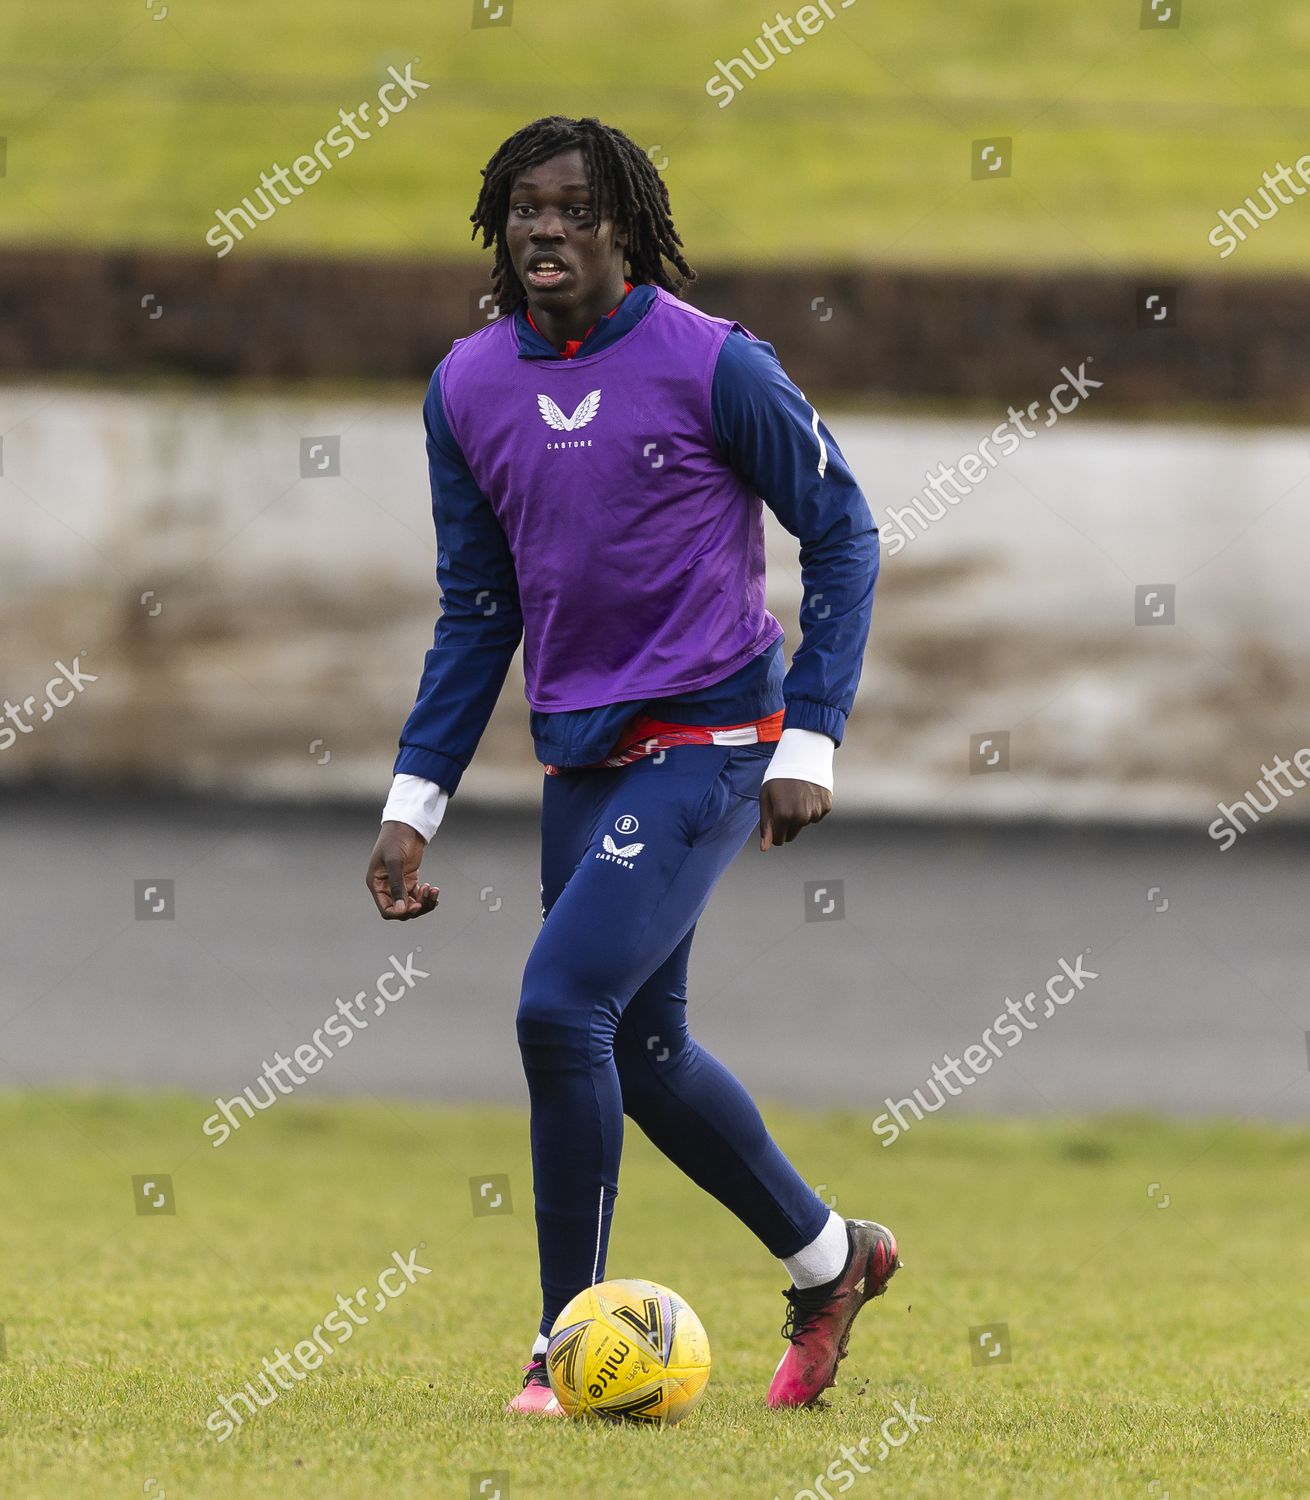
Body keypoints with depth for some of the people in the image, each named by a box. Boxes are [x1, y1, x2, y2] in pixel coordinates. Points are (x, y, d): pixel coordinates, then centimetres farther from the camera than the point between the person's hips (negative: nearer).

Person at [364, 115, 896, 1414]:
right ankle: (828, 1260, 35)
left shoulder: (713, 366, -11)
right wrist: (414, 804, 8)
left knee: (561, 1006, -19)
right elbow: (478, 609, 13)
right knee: (639, 1048, 13)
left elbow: (842, 534, -3)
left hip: (705, 745, -7)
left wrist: (809, 743, -9)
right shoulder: (468, 389, 5)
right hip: (579, 757, 7)